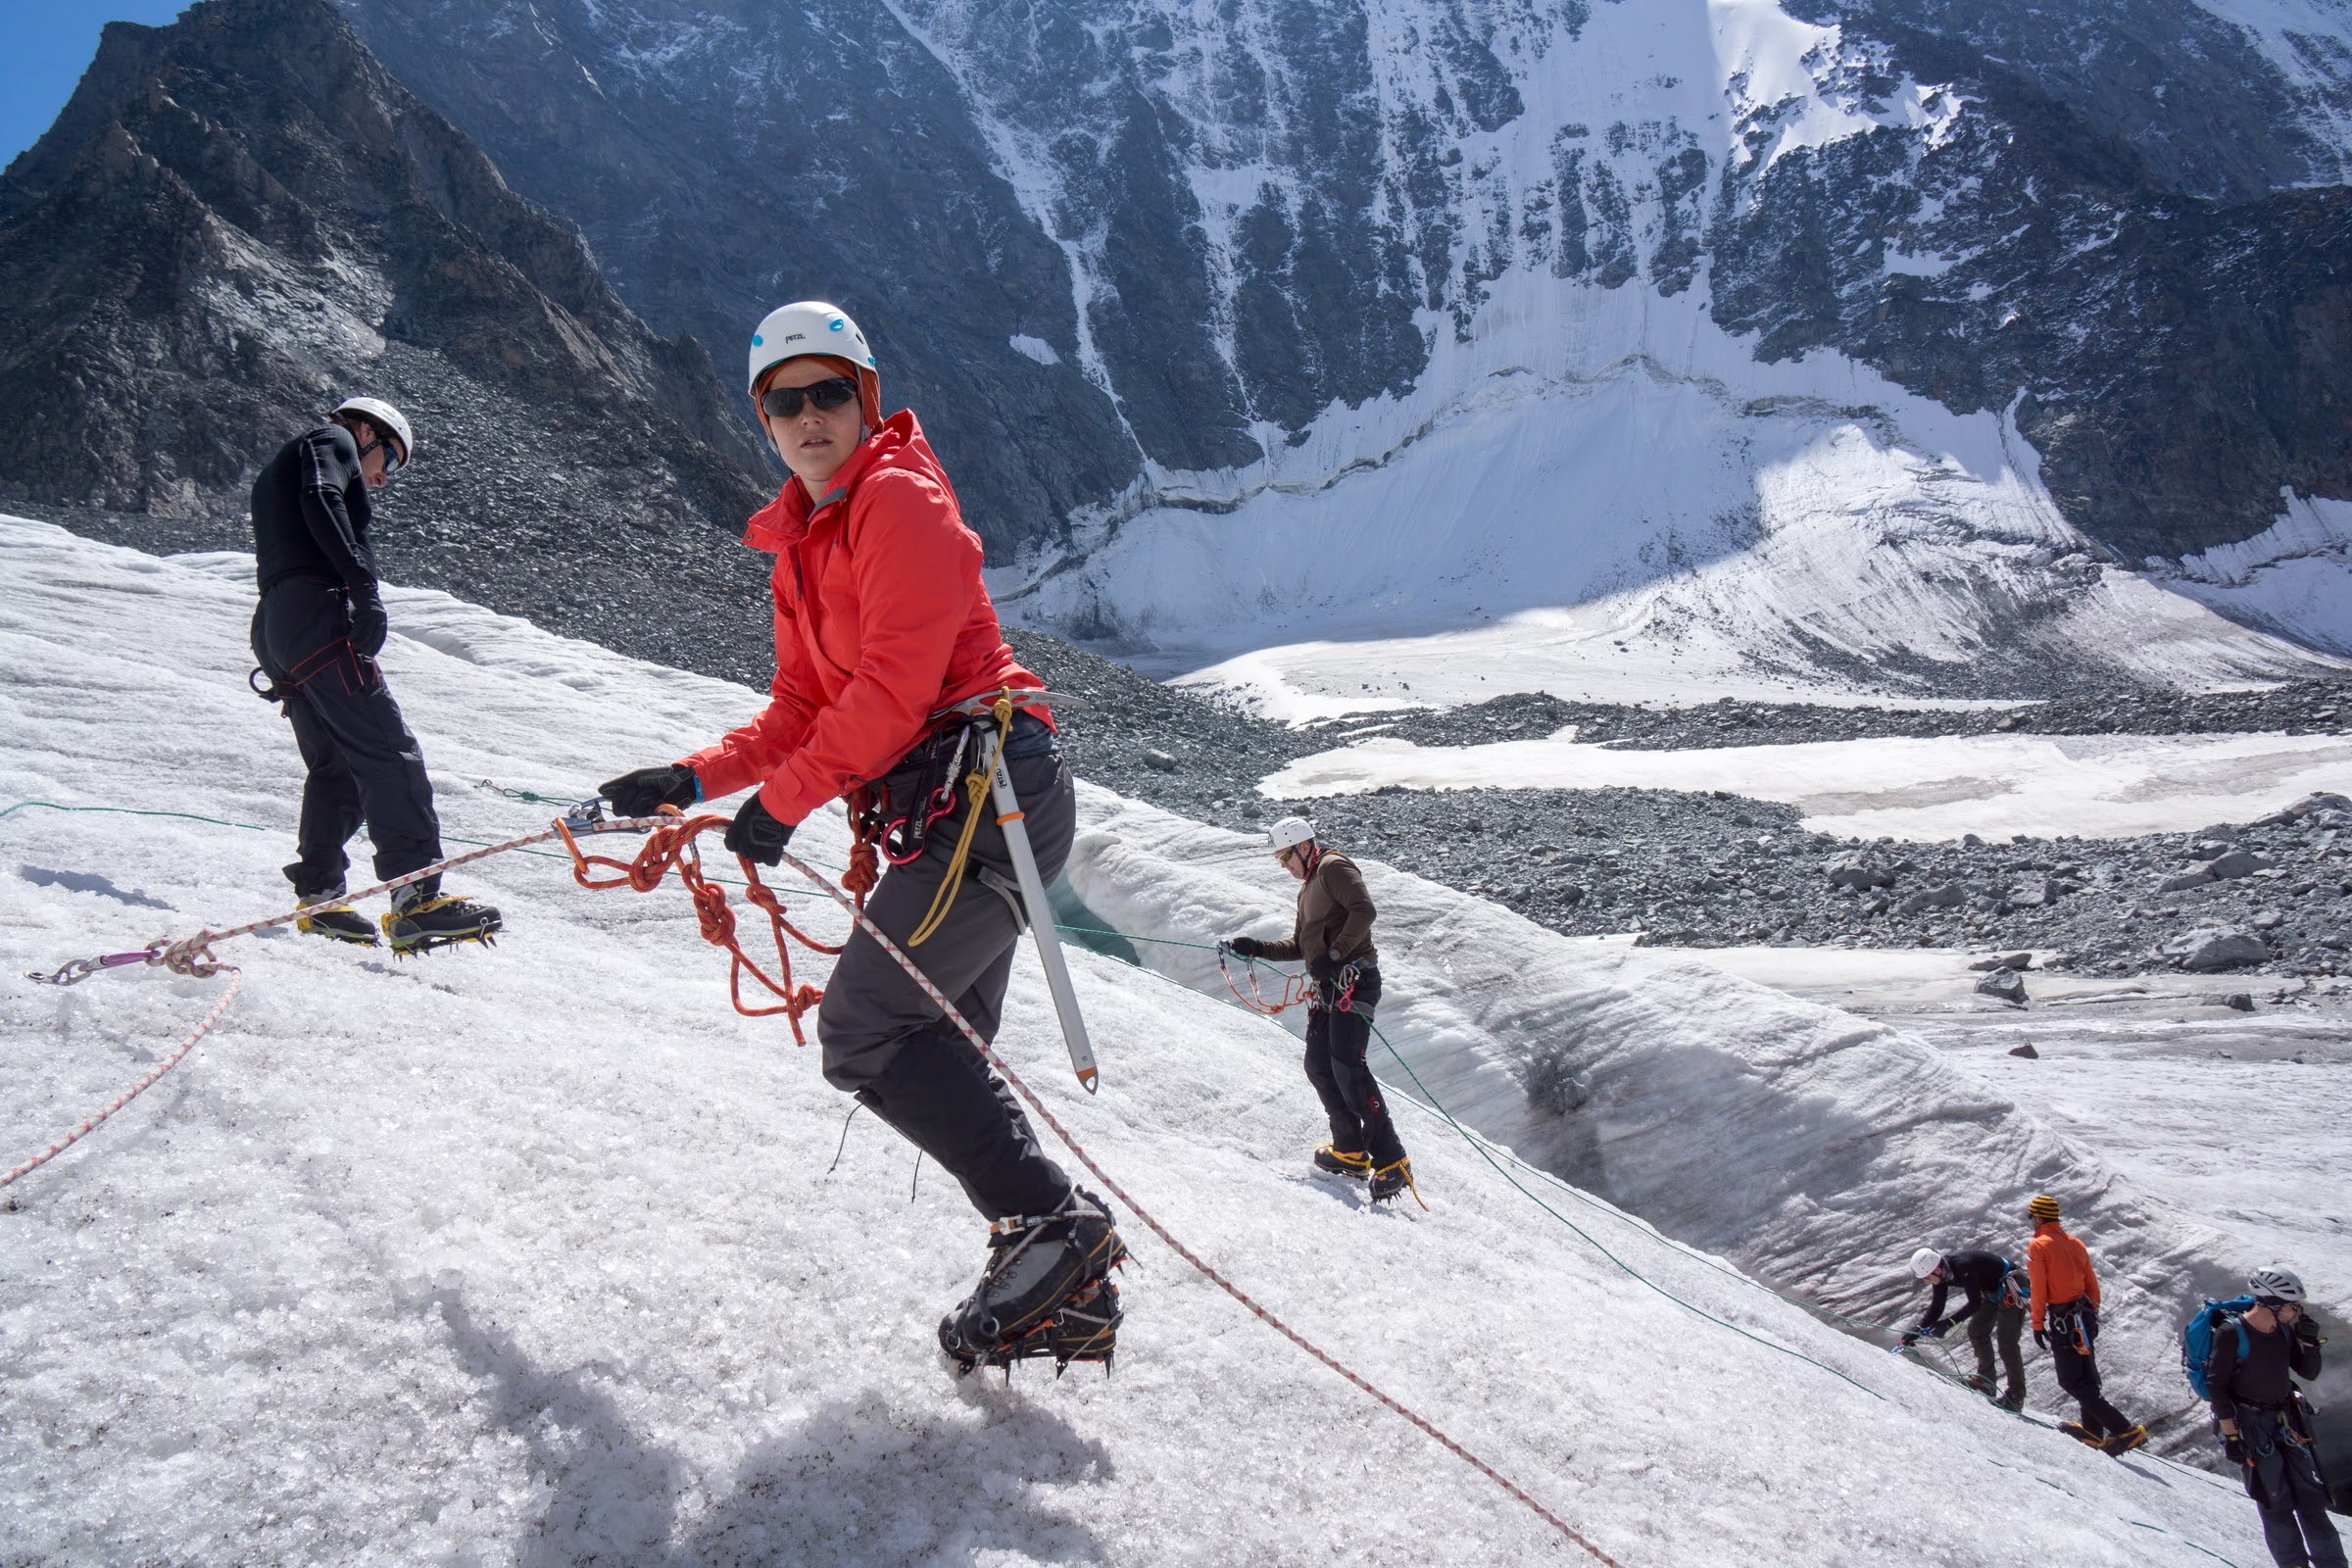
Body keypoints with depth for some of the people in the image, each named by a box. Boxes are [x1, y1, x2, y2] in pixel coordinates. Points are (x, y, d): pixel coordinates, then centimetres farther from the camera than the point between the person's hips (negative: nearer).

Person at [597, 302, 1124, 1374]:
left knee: (865, 1030, -17)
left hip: (989, 785, -10)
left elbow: (899, 679, -17)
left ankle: (1049, 1218, -15)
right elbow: (801, 709, 21)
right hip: (943, 808, 10)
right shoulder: (799, 548, 22)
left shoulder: (900, 500, -6)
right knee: (938, 1057, 7)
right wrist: (695, 781, 8)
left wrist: (785, 799, -14)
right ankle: (1065, 1291, 9)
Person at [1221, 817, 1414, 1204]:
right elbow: (1300, 947, 28)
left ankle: (1392, 1160, -16)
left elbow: (1364, 910, -19)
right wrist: (1255, 948, 16)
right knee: (1319, 1067, 6)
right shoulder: (1308, 889, 25)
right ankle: (1350, 1152, 14)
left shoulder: (1334, 867, -4)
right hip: (1328, 987, 10)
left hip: (1354, 980, -10)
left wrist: (1334, 954, -22)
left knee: (1347, 1067, -18)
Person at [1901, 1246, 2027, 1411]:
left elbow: (1975, 1304, -35)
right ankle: (1986, 1381, 26)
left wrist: (1948, 1323, -38)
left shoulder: (1963, 1267, -36)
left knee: (2007, 1343, -9)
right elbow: (1937, 1307, -4)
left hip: (2011, 1287, -9)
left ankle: (2016, 1397, 1)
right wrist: (1919, 1329, -15)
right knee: (1976, 1331, 14)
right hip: (1992, 1290, 9)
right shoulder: (1941, 1272, -9)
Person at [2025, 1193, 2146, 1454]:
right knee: (2087, 1375, 18)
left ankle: (2125, 1429, -12)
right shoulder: (2075, 1243, 10)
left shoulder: (2038, 1245, -11)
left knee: (2072, 1381, -4)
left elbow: (2038, 1289, -14)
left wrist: (2037, 1325, -8)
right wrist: (2092, 1315, 23)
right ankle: (2093, 1430, 24)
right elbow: (2092, 1284, 13)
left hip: (2062, 1319, -8)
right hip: (2085, 1315, 8)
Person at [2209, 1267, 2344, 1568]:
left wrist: (2309, 1341, -8)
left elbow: (2309, 1373, 10)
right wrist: (2230, 1435, -15)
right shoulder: (2232, 1334, -16)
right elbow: (2216, 1386, -13)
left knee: (2310, 1498, 4)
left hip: (2286, 1421, 6)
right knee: (2277, 1504, -4)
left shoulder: (2285, 1329, 2)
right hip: (2250, 1426, -6)